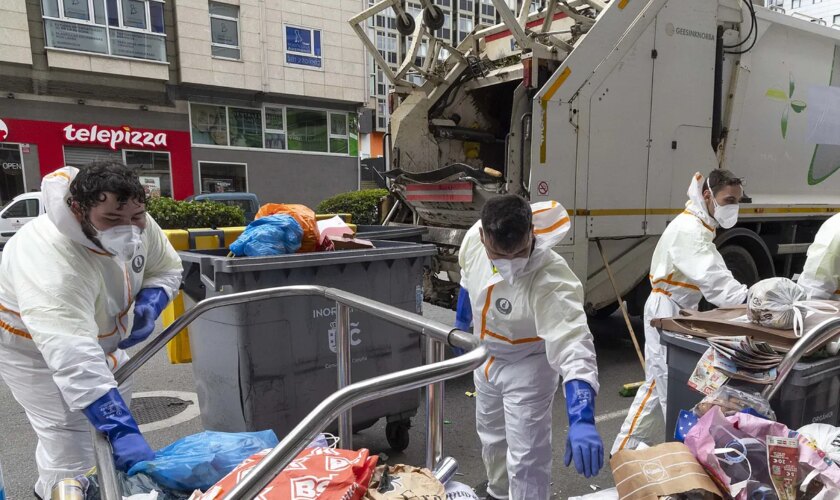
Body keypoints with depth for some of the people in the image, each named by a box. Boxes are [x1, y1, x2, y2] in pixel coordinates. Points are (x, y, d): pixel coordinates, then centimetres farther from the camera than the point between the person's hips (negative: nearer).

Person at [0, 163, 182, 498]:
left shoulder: (137, 225, -22)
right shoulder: (51, 263, -43)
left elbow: (167, 268, -3)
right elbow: (75, 362, -51)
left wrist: (149, 305, -25)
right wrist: (123, 432, -56)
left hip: (100, 338, 7)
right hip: (34, 349, -7)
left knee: (115, 411, 21)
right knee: (70, 446, -11)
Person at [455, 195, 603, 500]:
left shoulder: (552, 282, -40)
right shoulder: (473, 238, -22)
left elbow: (573, 345, -47)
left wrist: (581, 420, -58)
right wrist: (461, 323, 13)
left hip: (528, 365, -6)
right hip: (486, 357, 6)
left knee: (526, 458, 0)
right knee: (491, 436, 26)